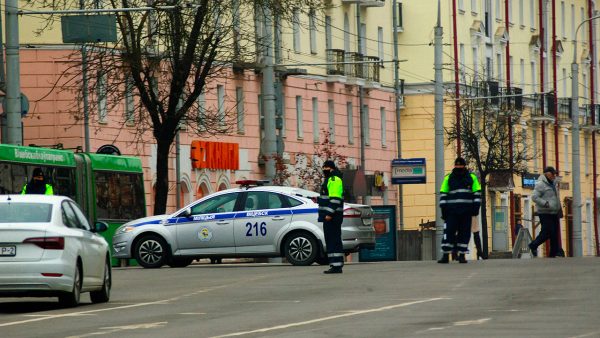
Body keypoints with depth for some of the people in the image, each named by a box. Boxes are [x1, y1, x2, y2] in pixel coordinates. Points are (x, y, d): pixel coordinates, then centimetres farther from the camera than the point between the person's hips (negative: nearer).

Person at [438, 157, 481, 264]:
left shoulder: (471, 178, 9)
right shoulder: (448, 179, 9)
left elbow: (477, 193, 7)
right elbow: (443, 194, 9)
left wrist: (476, 206, -2)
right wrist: (443, 208, 1)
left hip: (466, 211, 0)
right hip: (452, 211, 0)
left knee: (464, 233, 2)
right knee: (448, 232, -7)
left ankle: (462, 255, 8)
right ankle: (445, 255, -7)